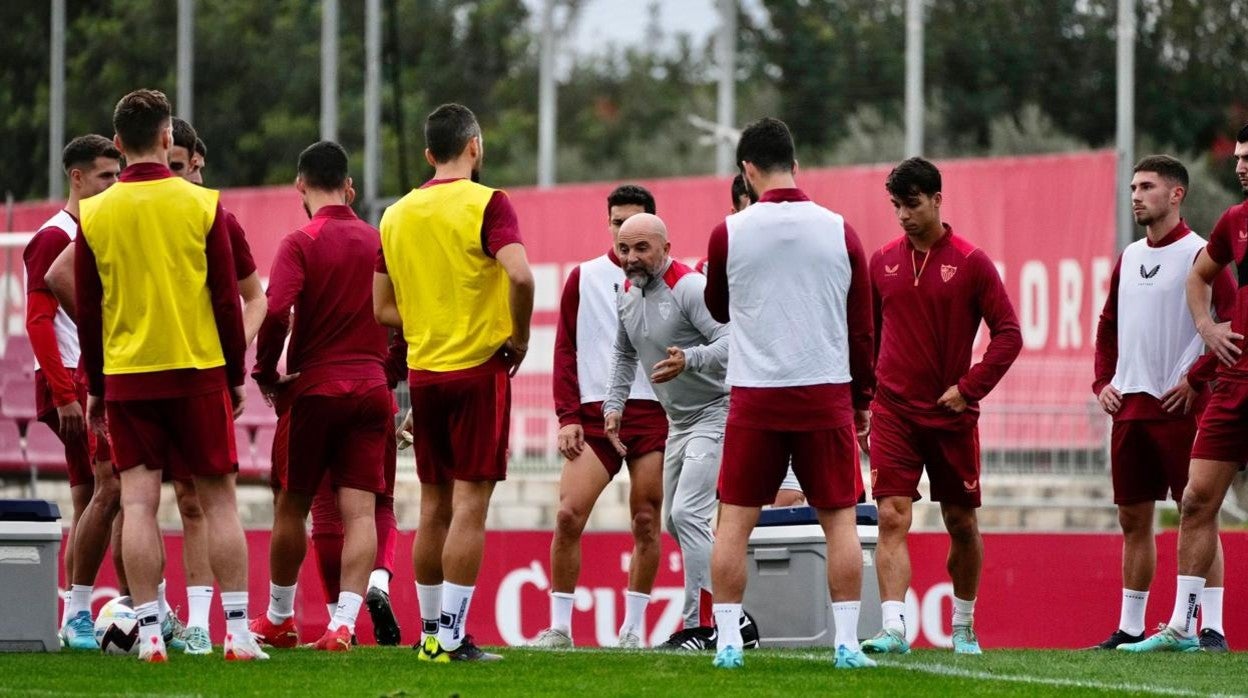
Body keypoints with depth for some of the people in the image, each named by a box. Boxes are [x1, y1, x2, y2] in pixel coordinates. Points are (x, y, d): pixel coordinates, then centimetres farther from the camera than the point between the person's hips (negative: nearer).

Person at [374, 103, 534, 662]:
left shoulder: (397, 214, 9)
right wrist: (518, 338, -9)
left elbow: (382, 308, 10)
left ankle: (430, 632, 16)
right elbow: (520, 275, -23)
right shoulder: (486, 204, -9)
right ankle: (453, 637, -7)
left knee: (434, 506, 12)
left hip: (423, 371, 5)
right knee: (470, 503, -4)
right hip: (479, 368, -5)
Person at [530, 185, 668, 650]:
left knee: (646, 523, 1)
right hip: (594, 414, 1)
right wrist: (567, 417, 0)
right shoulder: (583, 279, 9)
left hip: (653, 414, -1)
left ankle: (634, 628, 10)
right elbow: (565, 350, 9)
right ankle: (559, 625, -4)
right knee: (568, 514, -11)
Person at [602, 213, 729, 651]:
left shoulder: (690, 288, -20)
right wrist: (614, 404, 13)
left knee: (688, 514, -18)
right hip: (679, 420, 10)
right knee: (676, 522, 13)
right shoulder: (628, 294, 7)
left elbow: (732, 343, -29)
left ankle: (701, 626, -16)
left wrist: (688, 359, -44)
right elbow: (625, 354, 23)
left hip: (716, 412, -10)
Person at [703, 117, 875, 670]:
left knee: (735, 520, 6)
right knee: (839, 519, 6)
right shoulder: (839, 232, 0)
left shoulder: (729, 234, -3)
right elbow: (862, 329, 6)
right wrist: (862, 401, 15)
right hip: (827, 396, 1)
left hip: (754, 397, 0)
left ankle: (728, 642, 3)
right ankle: (847, 642, 0)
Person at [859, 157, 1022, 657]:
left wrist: (968, 388, -11)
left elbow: (1008, 335, -4)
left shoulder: (970, 262, -3)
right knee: (892, 518, -14)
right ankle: (894, 629, -22)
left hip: (951, 414, -1)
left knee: (962, 523, 10)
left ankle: (963, 628, 26)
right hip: (893, 411, 1)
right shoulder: (882, 261, 7)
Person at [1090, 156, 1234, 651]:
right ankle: (1129, 628, 15)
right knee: (1133, 519, 9)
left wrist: (1197, 378, -15)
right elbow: (1109, 326, 26)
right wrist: (1103, 381, 12)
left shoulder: (1200, 254, -6)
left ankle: (1212, 625, -6)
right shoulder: (1128, 259, 16)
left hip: (1179, 406, -7)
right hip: (1129, 406, 7)